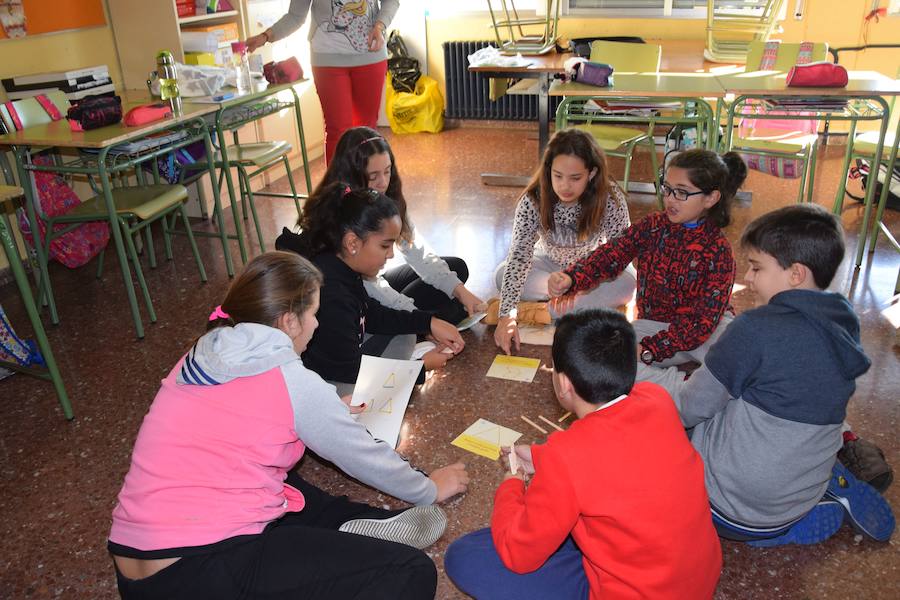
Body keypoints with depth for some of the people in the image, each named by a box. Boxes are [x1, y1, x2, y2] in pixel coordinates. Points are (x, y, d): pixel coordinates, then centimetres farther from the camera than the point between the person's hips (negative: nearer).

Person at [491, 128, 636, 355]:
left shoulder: (610, 198, -27)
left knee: (627, 285, -31)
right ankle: (596, 305, -22)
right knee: (502, 275, -25)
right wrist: (507, 317, -45)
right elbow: (519, 255, -36)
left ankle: (539, 313, -28)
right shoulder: (533, 200, -29)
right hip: (550, 264, 1)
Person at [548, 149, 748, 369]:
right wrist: (570, 279, -36)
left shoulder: (718, 250, -14)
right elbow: (610, 254, -15)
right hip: (653, 324, 3)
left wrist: (647, 350, -30)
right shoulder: (652, 226, -3)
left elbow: (705, 319, -21)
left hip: (708, 328, -3)